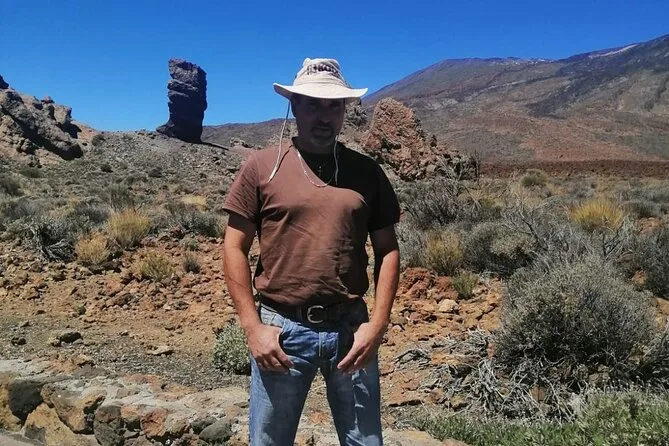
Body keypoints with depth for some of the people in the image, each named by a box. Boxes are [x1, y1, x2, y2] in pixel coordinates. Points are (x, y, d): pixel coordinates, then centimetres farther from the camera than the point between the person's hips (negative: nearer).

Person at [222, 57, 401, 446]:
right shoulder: (262, 167, -2)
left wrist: (378, 323, -3)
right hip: (282, 328, -1)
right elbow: (235, 248, -1)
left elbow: (387, 250, 5)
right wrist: (253, 326, -7)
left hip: (350, 326, 2)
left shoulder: (367, 172, 4)